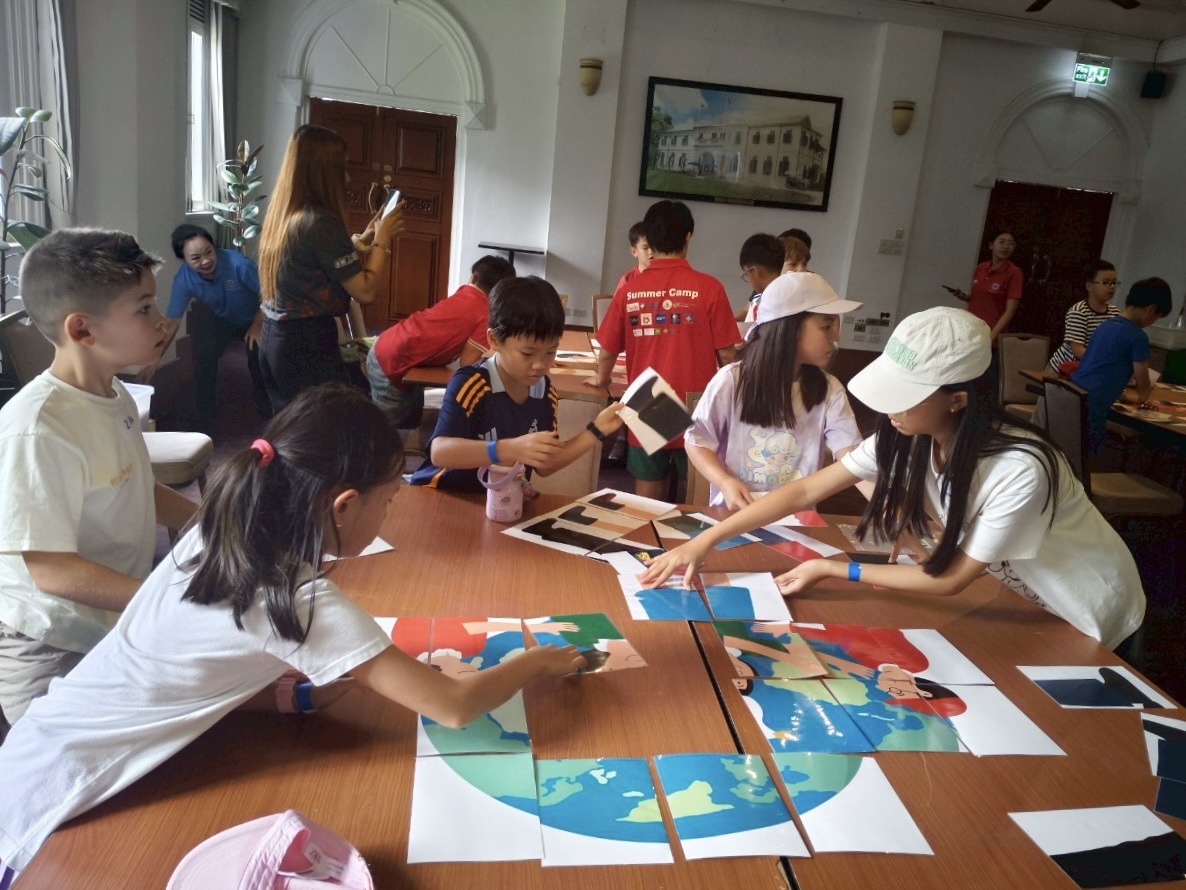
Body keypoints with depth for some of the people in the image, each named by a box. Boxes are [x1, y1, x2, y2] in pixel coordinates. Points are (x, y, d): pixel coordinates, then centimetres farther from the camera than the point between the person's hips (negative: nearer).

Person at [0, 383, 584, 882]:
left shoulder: (222, 534, -8)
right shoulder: (305, 603, -29)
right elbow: (454, 707, -24)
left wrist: (294, 697, -11)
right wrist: (537, 662, -8)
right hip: (60, 793, -7)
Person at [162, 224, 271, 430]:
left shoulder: (238, 264, -38)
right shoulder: (183, 280, -27)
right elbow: (171, 323, -19)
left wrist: (257, 325, -21)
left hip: (255, 317, -2)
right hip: (220, 318, 2)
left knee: (260, 357, -22)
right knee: (203, 353, -20)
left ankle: (266, 409, 9)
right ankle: (206, 417, 0)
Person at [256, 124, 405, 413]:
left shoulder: (283, 215, 8)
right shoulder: (320, 222, -19)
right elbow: (365, 291, -18)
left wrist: (363, 240, 16)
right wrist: (382, 238, -6)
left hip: (273, 337, 10)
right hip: (308, 344, -9)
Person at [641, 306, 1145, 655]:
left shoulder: (1019, 470, -38)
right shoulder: (906, 438, -19)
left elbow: (950, 580, -28)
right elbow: (806, 490, -19)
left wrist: (831, 570, -27)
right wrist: (705, 541, -24)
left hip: (1093, 620, -5)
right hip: (1025, 601, 5)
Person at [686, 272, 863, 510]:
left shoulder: (829, 390, 0)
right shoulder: (732, 381, -7)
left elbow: (852, 455, -10)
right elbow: (696, 441, 0)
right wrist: (725, 482, -17)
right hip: (733, 514, -2)